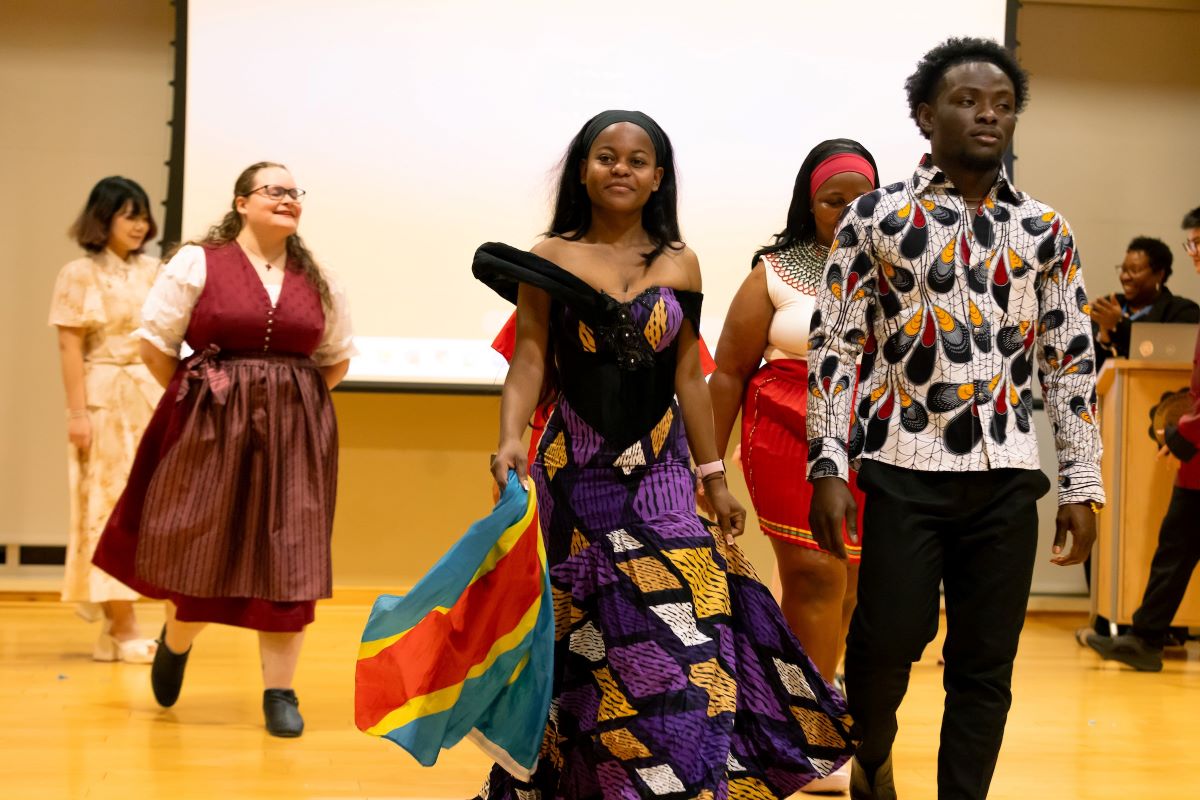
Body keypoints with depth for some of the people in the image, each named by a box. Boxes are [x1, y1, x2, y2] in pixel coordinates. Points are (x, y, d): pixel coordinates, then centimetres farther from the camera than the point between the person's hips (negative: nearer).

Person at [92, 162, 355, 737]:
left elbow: (337, 359, 18)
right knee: (199, 555, 4)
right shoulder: (198, 264, -2)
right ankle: (175, 643, 35)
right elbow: (155, 343, -1)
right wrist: (197, 399, 3)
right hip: (209, 429, -3)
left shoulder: (317, 280, 9)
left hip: (294, 432, 3)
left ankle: (279, 692, 5)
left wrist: (290, 403, 9)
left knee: (287, 558, -2)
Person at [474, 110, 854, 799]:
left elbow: (688, 375, 9)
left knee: (674, 636, -6)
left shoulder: (679, 265, 7)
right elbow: (530, 361, -5)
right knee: (579, 640, 3)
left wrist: (714, 476, 8)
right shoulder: (550, 261, 1)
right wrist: (510, 438, -22)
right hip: (573, 471, -1)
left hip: (659, 475, 2)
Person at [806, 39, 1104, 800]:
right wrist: (828, 469, -6)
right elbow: (834, 349, 0)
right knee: (890, 636, -1)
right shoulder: (875, 218, 1)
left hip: (1006, 475, 2)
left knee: (986, 664, 4)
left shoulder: (1045, 230, 8)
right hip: (905, 466, -2)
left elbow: (1072, 362, 10)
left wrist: (1082, 485, 5)